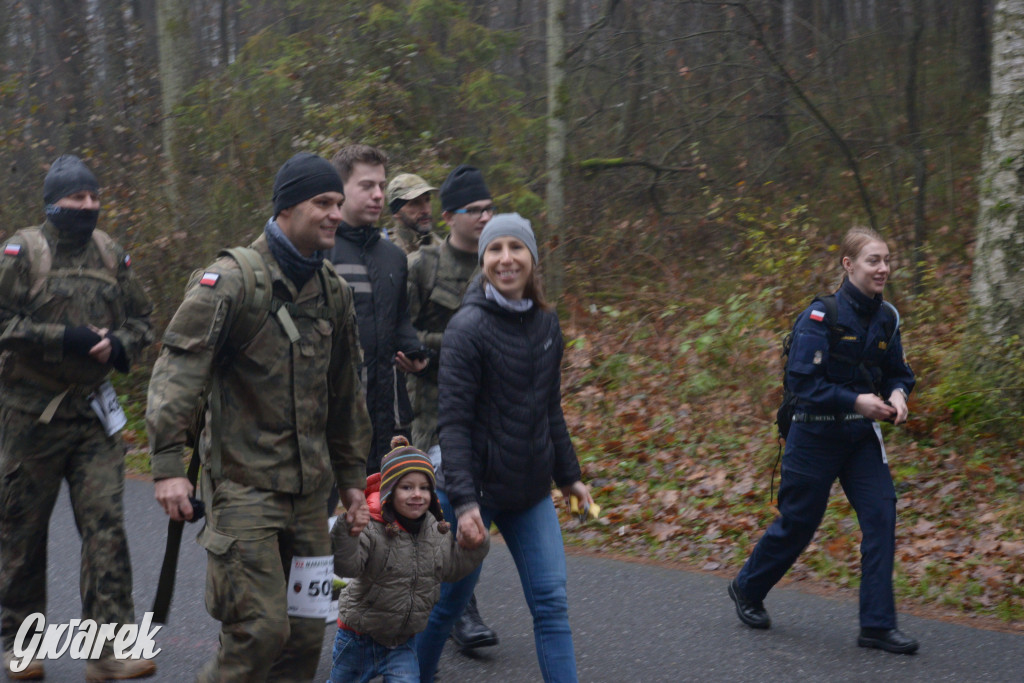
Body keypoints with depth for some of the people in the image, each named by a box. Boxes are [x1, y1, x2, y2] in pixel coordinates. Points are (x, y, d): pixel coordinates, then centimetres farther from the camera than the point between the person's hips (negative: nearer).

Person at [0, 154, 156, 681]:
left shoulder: (111, 257, 9)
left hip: (94, 413, 4)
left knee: (106, 528, -5)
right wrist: (64, 338, -19)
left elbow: (141, 320, 16)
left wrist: (117, 345, -6)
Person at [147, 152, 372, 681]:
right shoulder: (232, 280, -9)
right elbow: (177, 369, -15)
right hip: (243, 483, -7)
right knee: (259, 630, -13)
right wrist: (168, 463, -24)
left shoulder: (332, 291, 13)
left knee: (306, 633, 7)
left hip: (307, 490, 7)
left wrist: (351, 475, 24)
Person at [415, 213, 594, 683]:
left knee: (552, 603, 1)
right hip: (478, 488, -5)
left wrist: (568, 475, 19)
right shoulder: (468, 328, -13)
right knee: (450, 601, 7)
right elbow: (454, 423, -17)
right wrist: (463, 500, -24)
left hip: (531, 493, 6)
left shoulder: (546, 325, 7)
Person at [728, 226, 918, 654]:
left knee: (881, 516, -7)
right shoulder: (821, 317, -18)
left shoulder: (885, 318, 3)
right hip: (816, 437, -6)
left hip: (861, 438, 6)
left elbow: (898, 372, 13)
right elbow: (802, 381, -21)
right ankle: (747, 588, 33)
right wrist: (855, 401, -27)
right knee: (798, 522, 6)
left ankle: (877, 625, -1)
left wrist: (897, 394, -9)